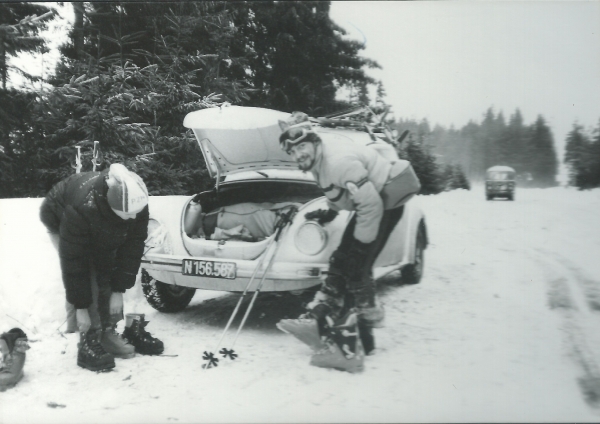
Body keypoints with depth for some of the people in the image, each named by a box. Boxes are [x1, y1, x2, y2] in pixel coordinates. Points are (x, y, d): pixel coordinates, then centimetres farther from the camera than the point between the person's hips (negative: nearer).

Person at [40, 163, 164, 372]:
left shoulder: (136, 203, -32)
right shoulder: (81, 208, -45)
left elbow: (133, 246, -24)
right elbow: (73, 261, -37)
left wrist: (119, 290, -24)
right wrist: (80, 307, -31)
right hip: (60, 221, -4)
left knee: (106, 275, -5)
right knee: (88, 279, -18)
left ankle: (108, 333, 6)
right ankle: (89, 341, -11)